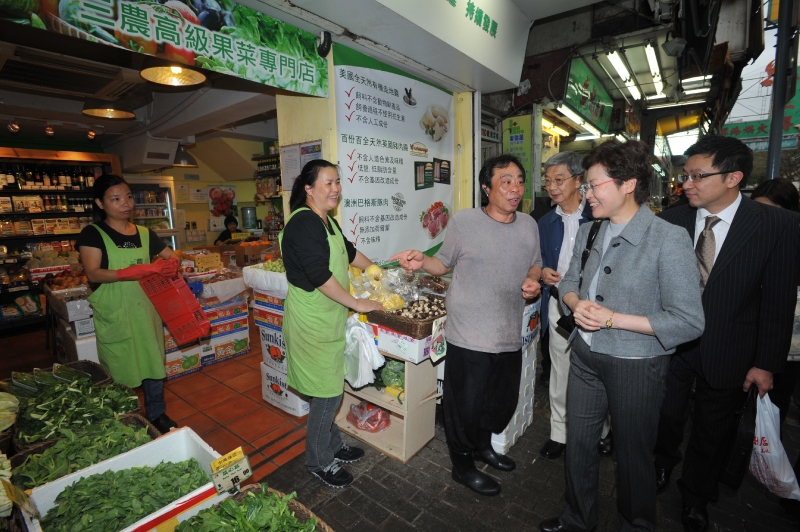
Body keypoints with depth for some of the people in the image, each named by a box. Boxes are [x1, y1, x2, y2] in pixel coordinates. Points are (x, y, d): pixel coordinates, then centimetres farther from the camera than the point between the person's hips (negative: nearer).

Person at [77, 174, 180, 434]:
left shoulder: (145, 234, 8)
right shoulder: (93, 234, -4)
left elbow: (172, 256, 14)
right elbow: (93, 274, -16)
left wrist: (172, 263, -11)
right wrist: (134, 272, -31)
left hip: (146, 309, 4)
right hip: (113, 313, -3)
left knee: (154, 360, 11)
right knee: (119, 368, 6)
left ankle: (157, 414, 28)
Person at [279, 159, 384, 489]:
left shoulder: (327, 221, 11)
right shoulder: (303, 223, -19)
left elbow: (348, 251, 24)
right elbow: (319, 275, -24)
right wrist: (357, 303, -17)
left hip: (327, 319, 9)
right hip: (312, 322, -9)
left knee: (329, 389, 20)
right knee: (327, 393, 4)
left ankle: (332, 445, 39)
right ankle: (318, 462, 26)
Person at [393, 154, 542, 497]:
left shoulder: (528, 225, 6)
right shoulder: (464, 221, -9)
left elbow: (535, 264, 18)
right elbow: (444, 263, -1)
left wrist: (533, 280, -3)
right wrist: (421, 261, -21)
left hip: (510, 336, 6)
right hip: (469, 337, -5)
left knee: (504, 401, 23)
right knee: (465, 404, 9)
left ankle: (482, 445, 53)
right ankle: (462, 466, 37)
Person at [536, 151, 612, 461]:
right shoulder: (545, 222, 8)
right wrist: (542, 273, -8)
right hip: (559, 305, 3)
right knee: (560, 372, 12)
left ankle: (600, 432, 35)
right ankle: (559, 433, 28)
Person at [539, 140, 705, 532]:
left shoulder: (669, 240, -17)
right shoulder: (588, 233, 3)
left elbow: (688, 322, -17)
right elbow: (569, 280, 12)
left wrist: (613, 318, -22)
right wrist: (576, 302, -10)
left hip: (636, 364, -5)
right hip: (586, 356, 6)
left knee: (633, 455, 16)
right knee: (579, 444, 19)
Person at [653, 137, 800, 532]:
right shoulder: (671, 221, -7)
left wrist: (766, 363, -5)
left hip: (726, 354, 0)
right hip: (670, 344, 1)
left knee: (712, 433, 18)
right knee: (666, 419, 16)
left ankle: (695, 499, 43)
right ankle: (662, 468, 47)